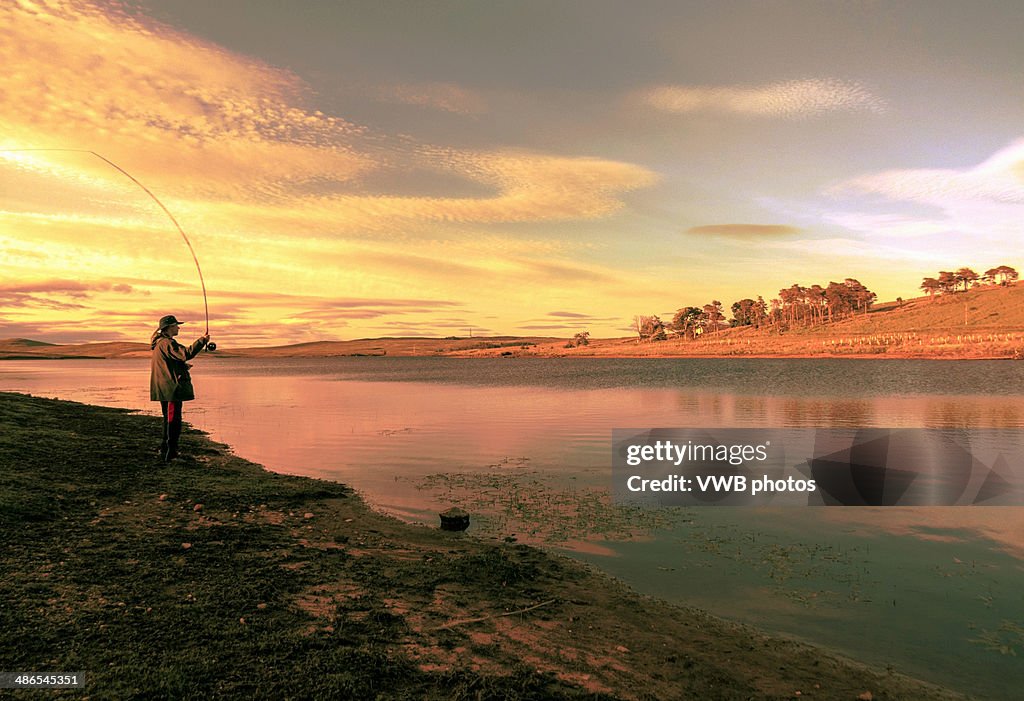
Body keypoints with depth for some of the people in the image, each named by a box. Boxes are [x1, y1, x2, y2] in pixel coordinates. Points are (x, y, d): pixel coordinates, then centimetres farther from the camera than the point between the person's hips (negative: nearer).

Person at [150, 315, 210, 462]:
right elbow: (186, 354, -29)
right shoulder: (166, 343, -16)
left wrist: (183, 366, 17)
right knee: (173, 421, -8)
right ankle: (169, 454, -6)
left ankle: (166, 452, 29)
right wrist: (202, 340, -22)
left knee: (170, 421, 20)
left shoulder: (159, 343, 19)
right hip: (171, 389, -11)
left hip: (165, 389, 11)